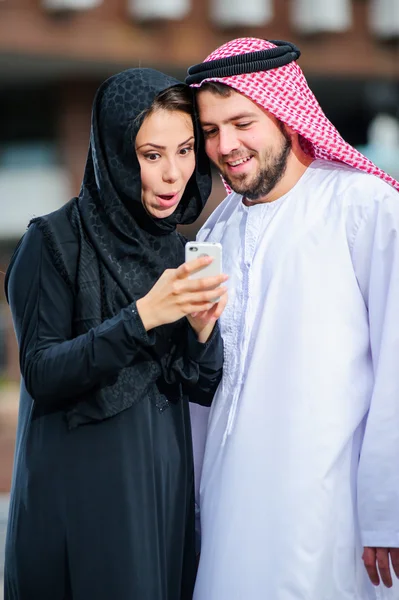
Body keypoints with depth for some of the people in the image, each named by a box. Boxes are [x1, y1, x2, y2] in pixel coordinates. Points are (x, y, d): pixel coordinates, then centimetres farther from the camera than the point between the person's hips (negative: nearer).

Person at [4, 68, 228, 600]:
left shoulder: (176, 248, 8)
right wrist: (143, 316, -25)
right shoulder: (55, 241, -9)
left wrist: (202, 330, -14)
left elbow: (204, 389, 7)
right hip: (79, 491, -5)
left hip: (167, 484, 5)